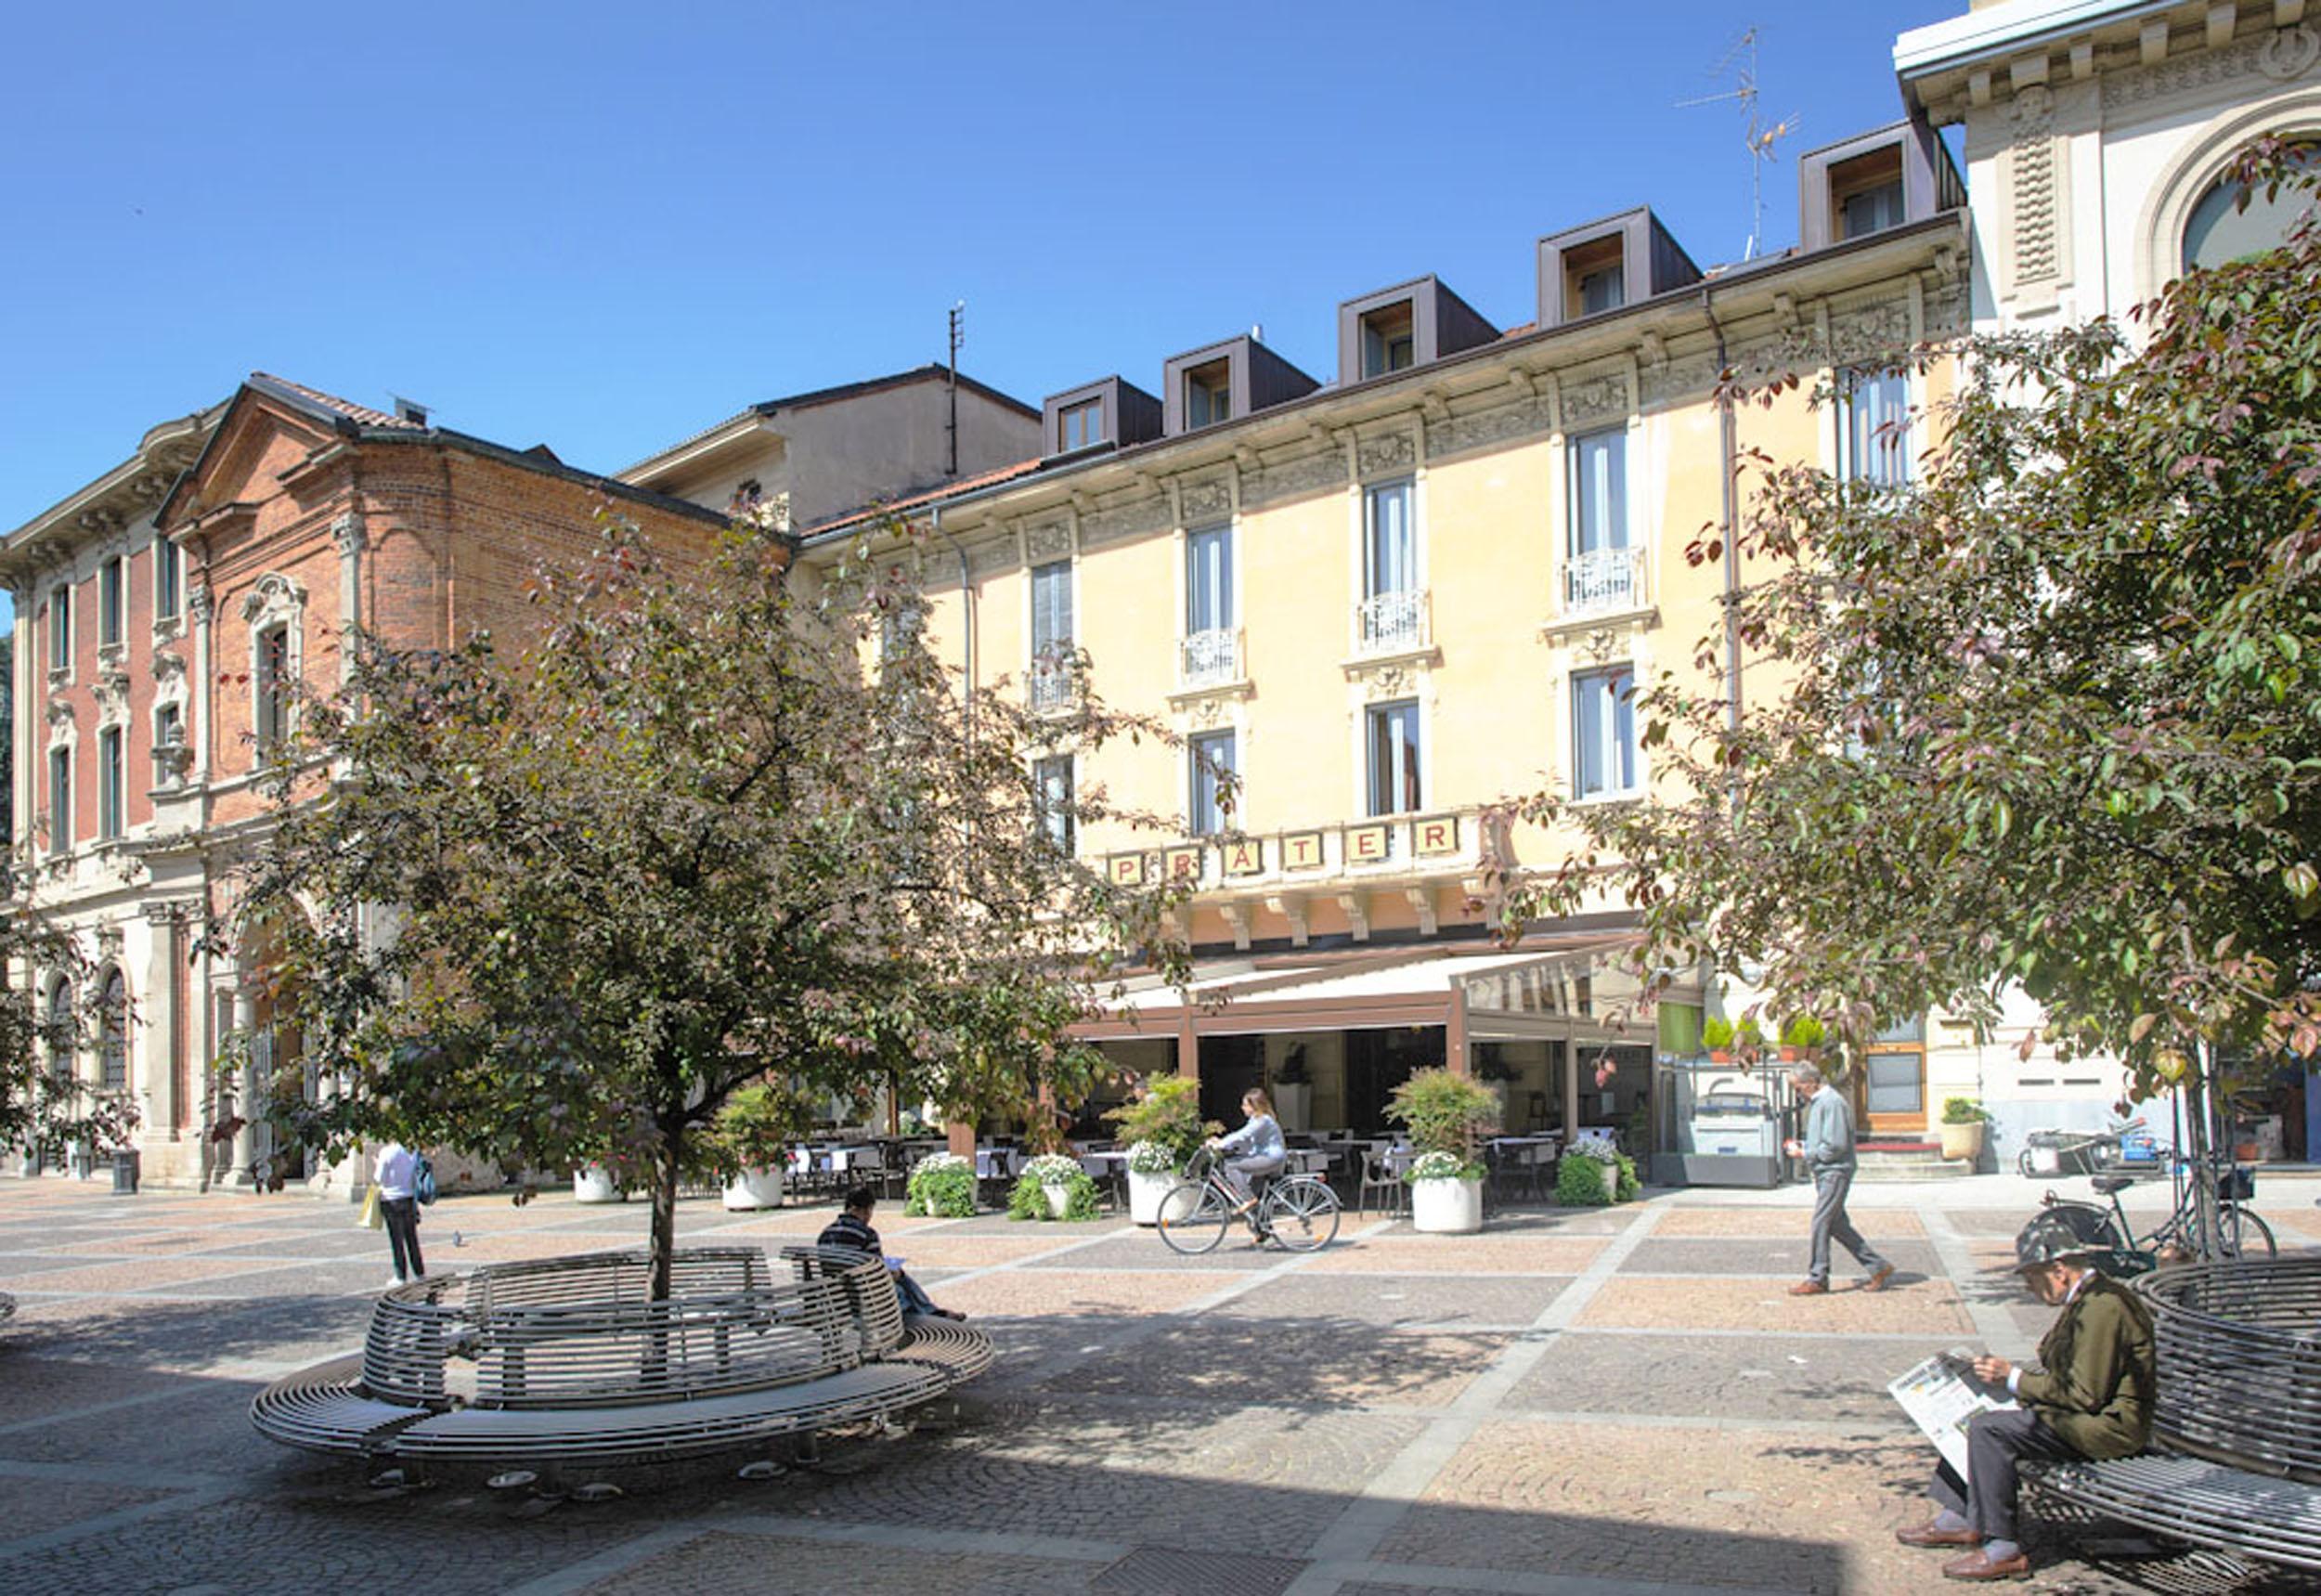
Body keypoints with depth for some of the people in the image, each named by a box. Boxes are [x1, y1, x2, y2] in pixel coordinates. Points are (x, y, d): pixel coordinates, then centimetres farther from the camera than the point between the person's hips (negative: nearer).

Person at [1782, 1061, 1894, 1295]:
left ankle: (1817, 1279, 2)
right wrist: (1801, 1145, 6)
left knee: (1820, 1223, -6)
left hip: (1835, 1172, -10)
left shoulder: (1832, 1103, -17)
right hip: (1824, 1173, 10)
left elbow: (1835, 1146, -20)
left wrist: (1804, 1153, -14)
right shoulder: (1815, 1103, 14)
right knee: (1838, 1225, 11)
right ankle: (1878, 1268, 19)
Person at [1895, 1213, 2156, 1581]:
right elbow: (2067, 1378, 18)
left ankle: (2002, 1550, -17)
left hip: (2107, 1425, -11)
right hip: (2088, 1415, 11)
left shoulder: (2102, 1307, -22)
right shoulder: (2087, 1300, 12)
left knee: (1989, 1428, -24)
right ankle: (1959, 1517, 14)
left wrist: (2014, 1378, -15)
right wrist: (2008, 1376, 5)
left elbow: (2084, 1395, -24)